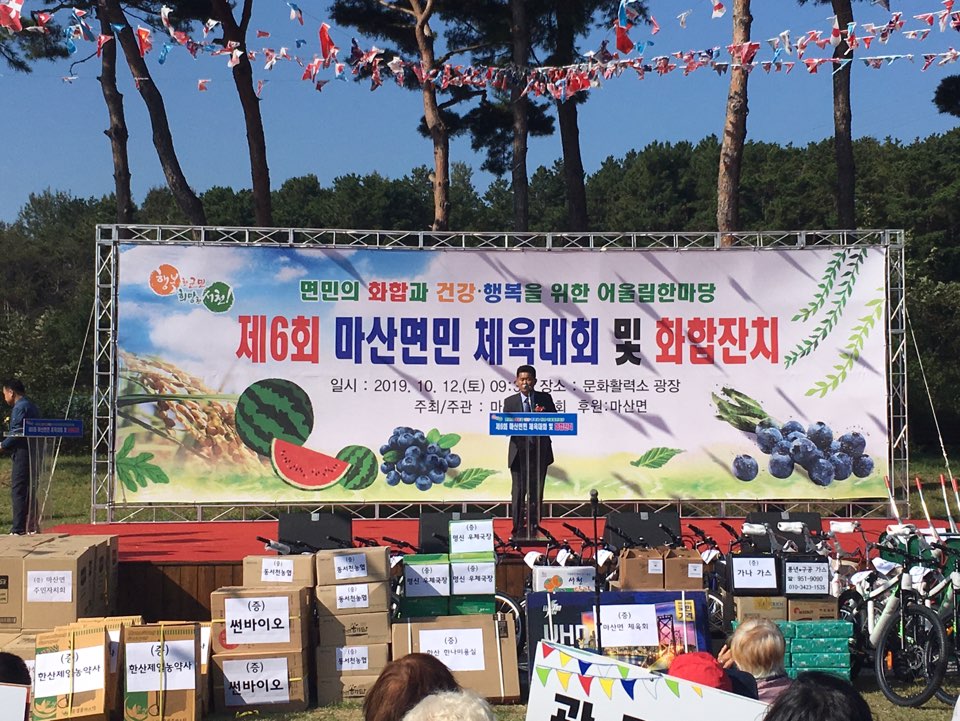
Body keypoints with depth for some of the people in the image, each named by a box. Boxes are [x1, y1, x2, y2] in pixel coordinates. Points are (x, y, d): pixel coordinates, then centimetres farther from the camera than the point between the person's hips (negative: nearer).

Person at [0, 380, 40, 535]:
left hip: (22, 454, -9)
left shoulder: (20, 407, -11)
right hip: (32, 453, 9)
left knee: (18, 491, -7)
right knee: (29, 491, 12)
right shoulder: (30, 406, 19)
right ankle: (32, 526, 15)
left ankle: (18, 529, -7)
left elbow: (17, 433, -17)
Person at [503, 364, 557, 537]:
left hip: (540, 451, 1)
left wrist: (543, 415, -14)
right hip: (519, 451, -1)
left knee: (536, 491, 7)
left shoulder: (545, 398, 6)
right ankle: (518, 528, 2)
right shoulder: (510, 402, 4)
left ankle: (533, 526, 16)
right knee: (518, 491, -4)